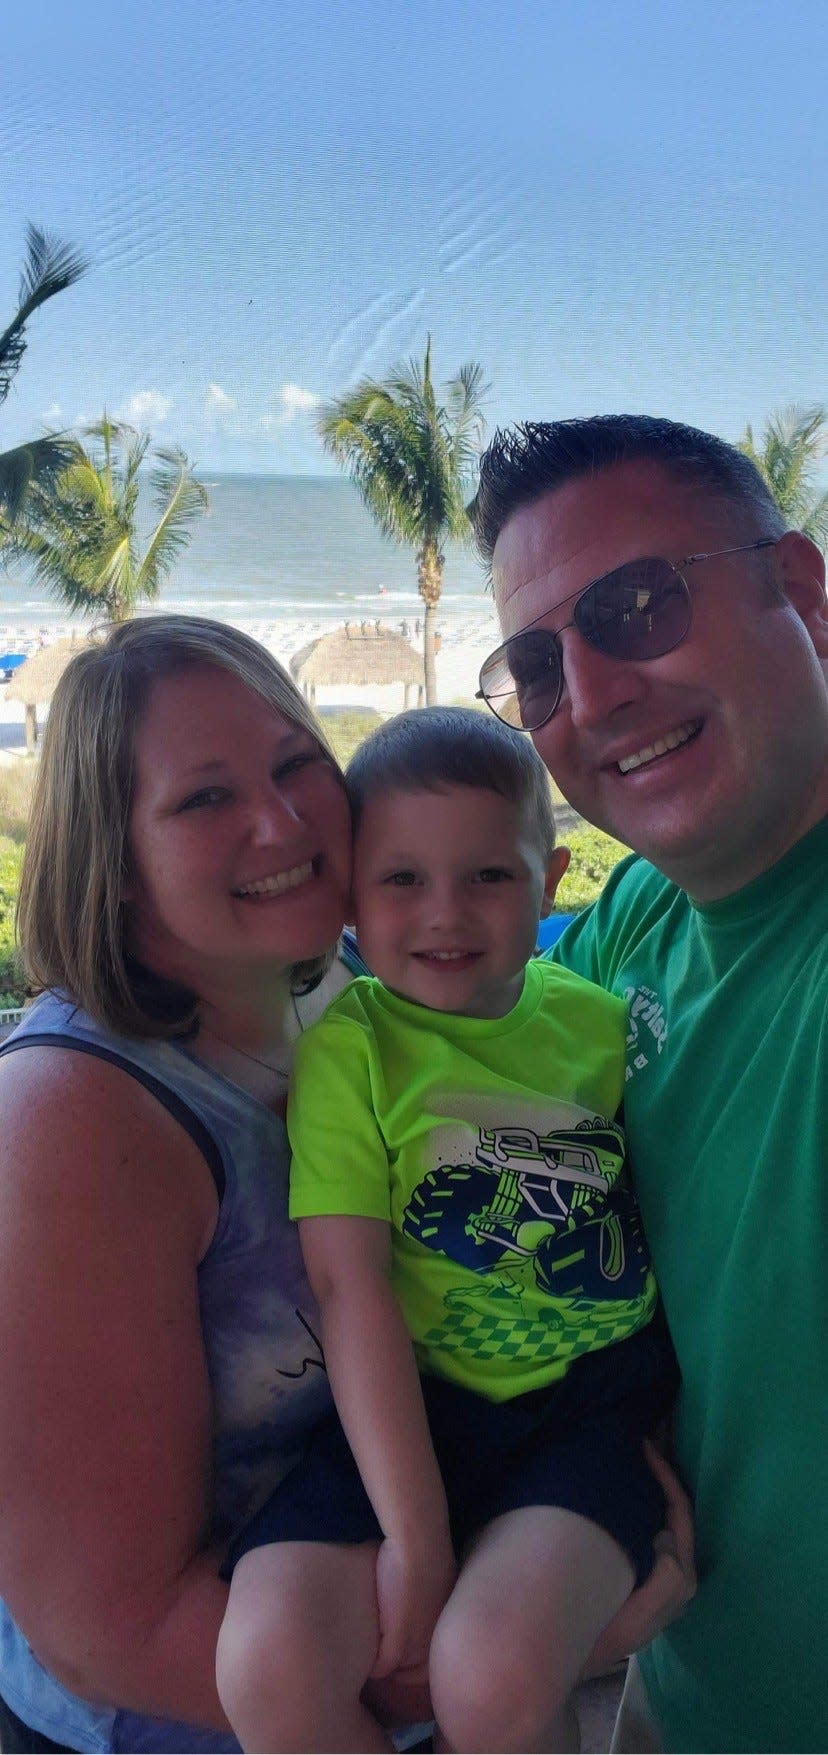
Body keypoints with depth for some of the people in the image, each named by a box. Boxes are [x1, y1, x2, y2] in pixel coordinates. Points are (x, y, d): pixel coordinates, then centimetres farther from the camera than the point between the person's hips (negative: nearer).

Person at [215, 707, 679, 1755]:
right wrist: (414, 1537, -16)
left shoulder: (593, 1016, 4)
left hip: (600, 1401, 1)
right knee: (271, 1667, -23)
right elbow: (351, 1288, -12)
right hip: (415, 1407, 0)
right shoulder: (344, 1049, -6)